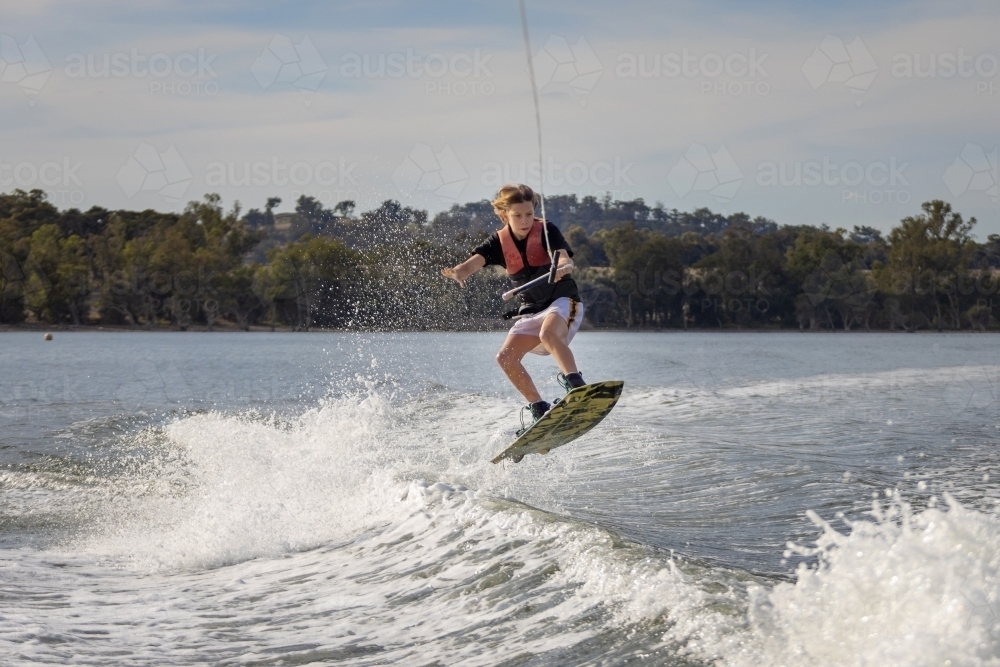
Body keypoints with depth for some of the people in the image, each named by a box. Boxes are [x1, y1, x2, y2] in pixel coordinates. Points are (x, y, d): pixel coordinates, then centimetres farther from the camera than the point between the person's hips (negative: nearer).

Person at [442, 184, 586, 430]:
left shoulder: (546, 230, -11)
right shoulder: (499, 242, -2)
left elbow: (565, 259, -26)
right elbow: (475, 261, -18)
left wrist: (562, 267, -51)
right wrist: (458, 272, -42)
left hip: (563, 300, -5)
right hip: (531, 309, 5)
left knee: (547, 333, -37)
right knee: (506, 357, -13)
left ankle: (576, 384, -42)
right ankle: (539, 409, -4)